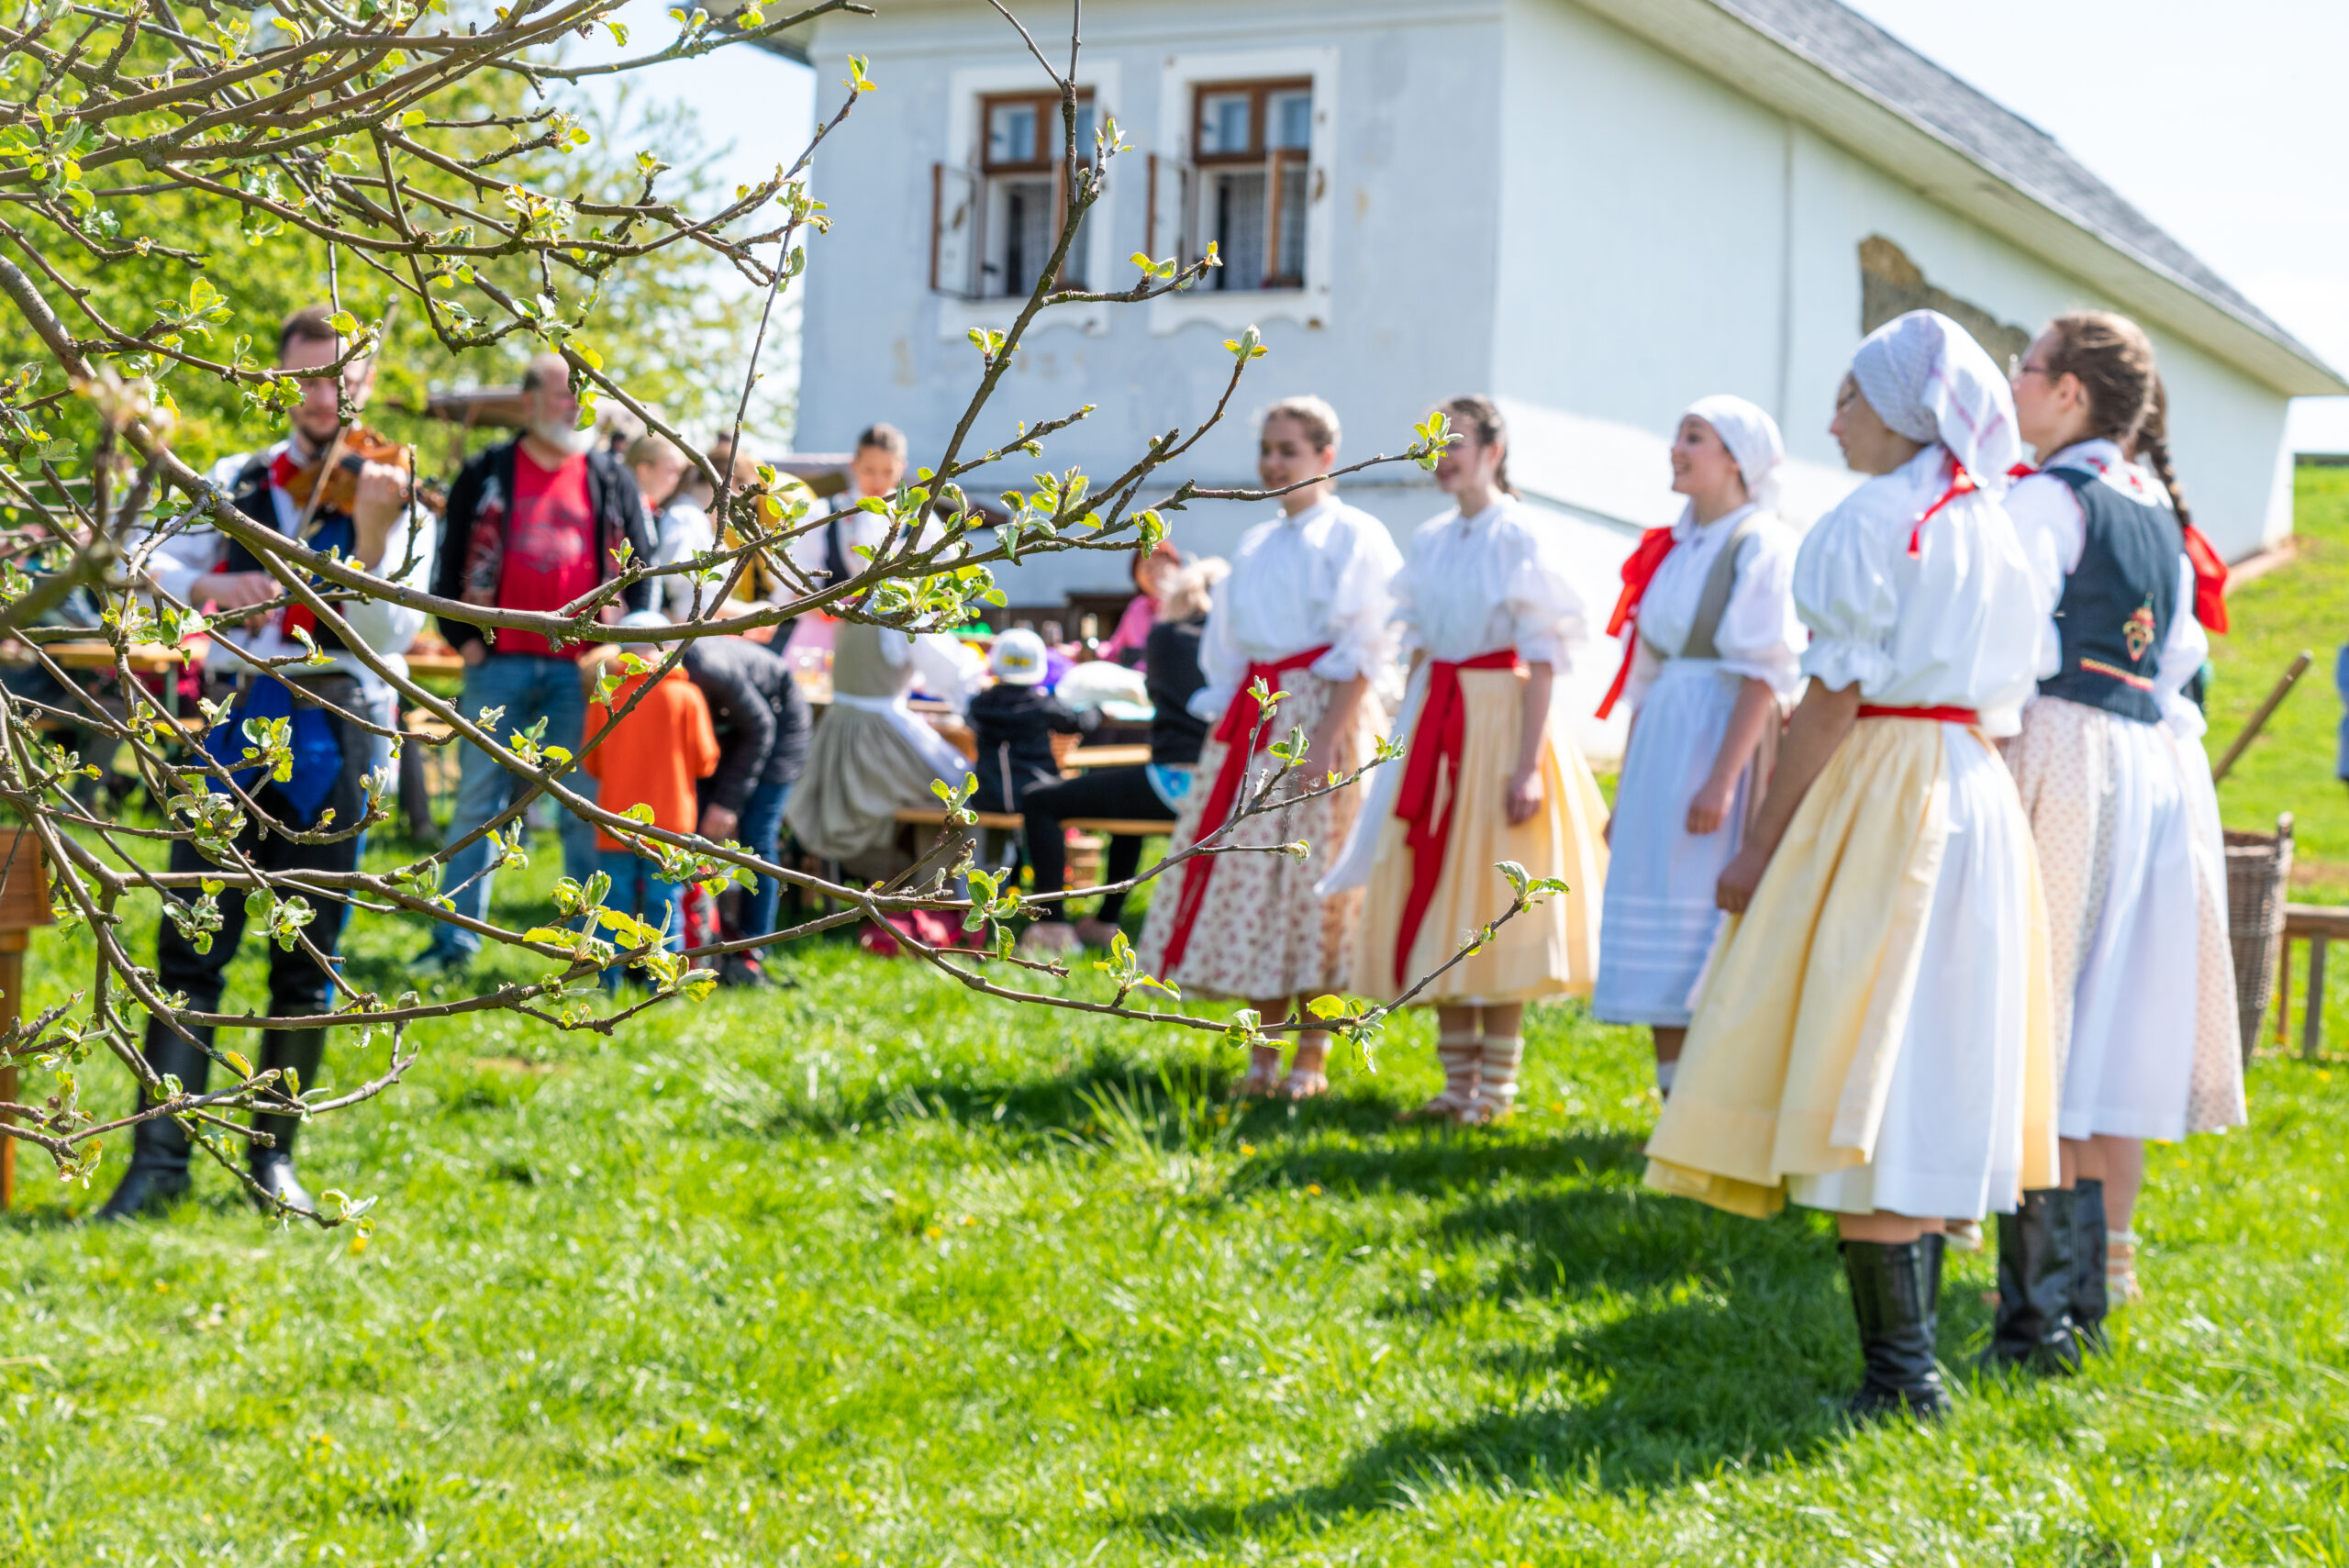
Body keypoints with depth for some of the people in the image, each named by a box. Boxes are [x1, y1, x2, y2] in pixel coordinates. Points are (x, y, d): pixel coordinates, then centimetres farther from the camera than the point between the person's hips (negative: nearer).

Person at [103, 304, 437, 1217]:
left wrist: (372, 533, -21)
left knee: (306, 963, 5)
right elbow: (146, 560, 8)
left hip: (330, 737, -1)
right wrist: (214, 586, -11)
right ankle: (161, 1154, -2)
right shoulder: (237, 482, 12)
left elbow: (387, 637, -7)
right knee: (191, 943, -5)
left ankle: (273, 1157, 16)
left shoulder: (398, 506, 5)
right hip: (232, 719, 1)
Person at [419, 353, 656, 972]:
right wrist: (464, 638, -1)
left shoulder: (613, 480, 9)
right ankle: (455, 937, 8)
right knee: (478, 801, 2)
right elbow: (452, 561, 8)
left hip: (581, 670, 1)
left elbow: (642, 569, 11)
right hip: (501, 664, -1)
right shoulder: (487, 475, 6)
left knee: (587, 806, 3)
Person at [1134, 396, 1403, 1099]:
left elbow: (1363, 653, -10)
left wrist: (1325, 738, -18)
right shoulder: (1254, 547, 16)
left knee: (1315, 880, -6)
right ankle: (1263, 1054, 11)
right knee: (1251, 873, 4)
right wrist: (1225, 723, 7)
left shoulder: (1355, 538, -4)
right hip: (1253, 724, 6)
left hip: (1323, 718, -6)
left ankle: (1311, 1057, 2)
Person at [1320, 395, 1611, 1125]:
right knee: (1437, 901, 7)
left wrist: (1528, 764, -19)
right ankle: (1458, 1084, 15)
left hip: (1499, 719, -7)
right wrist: (1410, 736, 11)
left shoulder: (1521, 537, -9)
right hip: (1434, 726, 7)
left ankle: (1496, 1087, 5)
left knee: (1495, 901, -4)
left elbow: (1542, 658, -13)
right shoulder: (1430, 540, 11)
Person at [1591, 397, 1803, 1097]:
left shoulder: (1761, 544, -7)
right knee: (1662, 958, 7)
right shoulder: (1672, 550, 16)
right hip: (1661, 747, 8)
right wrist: (1625, 793, 16)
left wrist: (1722, 778, -24)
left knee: (1713, 944, -8)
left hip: (1724, 737, -8)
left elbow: (1764, 673, -15)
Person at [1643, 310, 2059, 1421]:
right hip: (1981, 803, 9)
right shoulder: (1994, 525, 15)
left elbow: (1833, 700, -13)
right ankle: (1910, 1351, 16)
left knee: (1864, 1090, -7)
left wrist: (1762, 844, -10)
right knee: (1933, 1080, 11)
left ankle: (1901, 1377, -9)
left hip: (1881, 794, -8)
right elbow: (2003, 701, 14)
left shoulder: (1874, 519, -9)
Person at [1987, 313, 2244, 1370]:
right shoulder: (2157, 509, 15)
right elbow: (2179, 657, 18)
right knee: (2110, 1037, 11)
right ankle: (2094, 1290, 16)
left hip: (2061, 758, -8)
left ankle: (2037, 1311, -7)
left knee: (2038, 1040, -7)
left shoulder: (2047, 495, -9)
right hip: (2156, 768, 8)